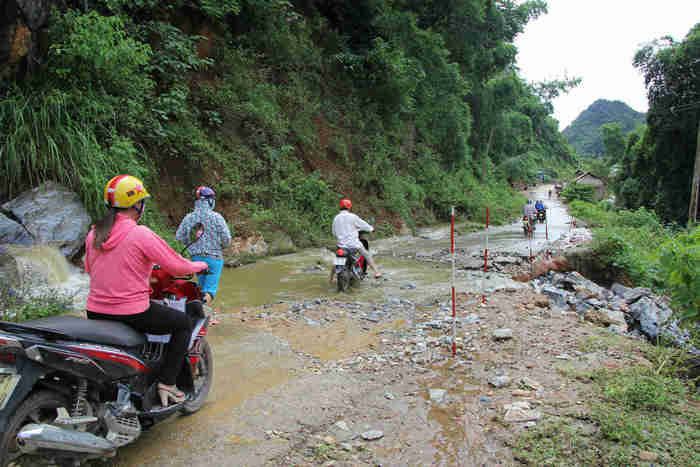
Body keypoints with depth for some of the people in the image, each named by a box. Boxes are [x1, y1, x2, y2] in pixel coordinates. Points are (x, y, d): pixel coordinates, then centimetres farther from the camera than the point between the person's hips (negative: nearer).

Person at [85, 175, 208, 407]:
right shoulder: (141, 234, -16)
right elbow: (177, 266, -13)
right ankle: (166, 383, 7)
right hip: (132, 314, -7)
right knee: (184, 323, 13)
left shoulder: (93, 233, 3)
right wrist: (200, 265, 7)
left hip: (96, 313, 7)